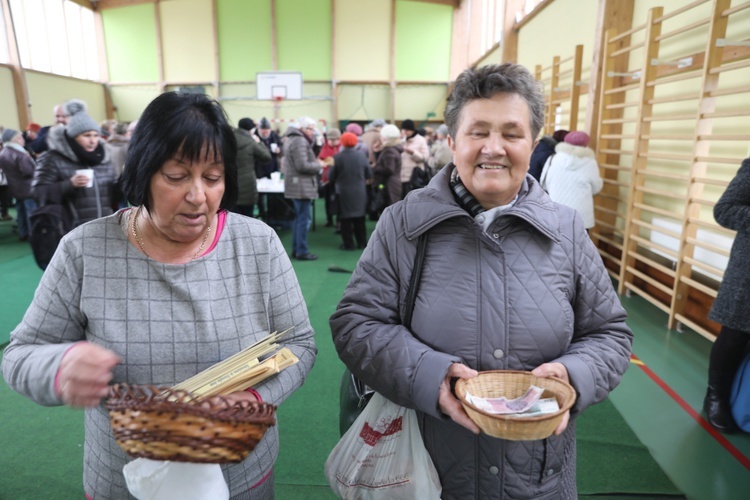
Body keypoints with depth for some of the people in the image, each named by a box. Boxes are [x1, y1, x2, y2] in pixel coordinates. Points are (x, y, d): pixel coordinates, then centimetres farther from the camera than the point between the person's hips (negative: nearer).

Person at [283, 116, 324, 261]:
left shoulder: (292, 139, 18)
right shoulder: (300, 141, -15)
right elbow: (302, 166, -22)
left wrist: (315, 162, 7)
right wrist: (318, 165, -8)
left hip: (296, 186, 11)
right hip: (302, 186, -11)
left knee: (298, 218, 15)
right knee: (304, 219, -7)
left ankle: (296, 249, 20)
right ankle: (302, 251, -3)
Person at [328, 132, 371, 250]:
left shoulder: (337, 157, -12)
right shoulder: (362, 156, -5)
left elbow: (331, 177, -9)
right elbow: (369, 174, 2)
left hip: (343, 192, -2)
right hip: (360, 192, 3)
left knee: (346, 218, 6)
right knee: (359, 218, 13)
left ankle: (348, 244, 7)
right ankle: (362, 242, 18)